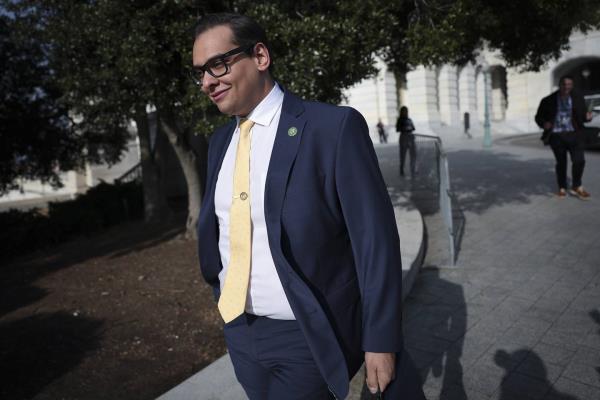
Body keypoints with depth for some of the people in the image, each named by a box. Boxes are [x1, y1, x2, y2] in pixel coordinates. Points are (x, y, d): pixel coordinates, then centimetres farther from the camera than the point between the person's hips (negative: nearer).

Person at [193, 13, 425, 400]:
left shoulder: (335, 126, -15)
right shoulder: (221, 140, 6)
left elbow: (375, 239, -15)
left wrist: (381, 341, -13)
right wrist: (223, 295, 12)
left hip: (307, 336, -6)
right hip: (239, 332, 6)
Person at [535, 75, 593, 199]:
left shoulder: (578, 98, 5)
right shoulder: (548, 101, 0)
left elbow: (582, 115, 10)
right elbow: (538, 117, 7)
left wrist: (587, 117, -14)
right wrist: (544, 124, -14)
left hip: (574, 134, 1)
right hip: (556, 135, -1)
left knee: (579, 160, -9)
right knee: (561, 162, 9)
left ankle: (576, 187, 11)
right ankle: (562, 188, 25)